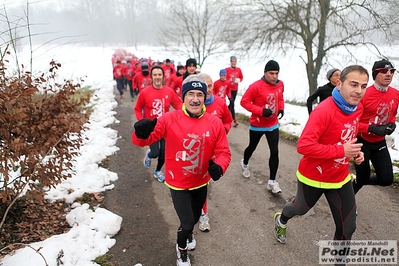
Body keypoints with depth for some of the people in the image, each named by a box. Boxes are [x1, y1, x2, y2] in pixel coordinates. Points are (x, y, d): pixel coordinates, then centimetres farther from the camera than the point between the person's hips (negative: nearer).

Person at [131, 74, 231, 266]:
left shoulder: (214, 123, -12)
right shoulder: (169, 119, -19)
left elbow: (223, 151, -8)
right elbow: (142, 140, -19)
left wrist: (219, 166, -29)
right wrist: (141, 132, -43)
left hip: (201, 183, 4)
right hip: (178, 184, -3)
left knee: (194, 218, 26)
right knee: (187, 223, -1)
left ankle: (187, 233, 65)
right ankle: (182, 249, 38)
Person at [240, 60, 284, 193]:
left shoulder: (280, 84, -3)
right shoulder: (256, 86, -21)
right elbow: (244, 101, -19)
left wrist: (281, 108, -1)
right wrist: (261, 111, -27)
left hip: (273, 125, 4)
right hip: (257, 125, -3)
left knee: (274, 152, -3)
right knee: (252, 147, 18)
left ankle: (272, 181, 8)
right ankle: (245, 163, 51)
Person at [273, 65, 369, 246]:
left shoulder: (357, 108, -4)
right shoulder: (324, 111, -29)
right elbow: (304, 146, -35)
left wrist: (354, 151, -5)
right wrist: (342, 151, -31)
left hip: (340, 178, 6)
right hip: (313, 177, -5)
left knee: (347, 227, 8)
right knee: (302, 208, 23)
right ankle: (281, 220, 58)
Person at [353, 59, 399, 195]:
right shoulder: (364, 94, -20)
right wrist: (372, 129, -26)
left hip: (380, 142, 6)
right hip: (363, 142, -6)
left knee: (386, 179, 4)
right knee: (362, 179, 5)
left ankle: (359, 181, 34)